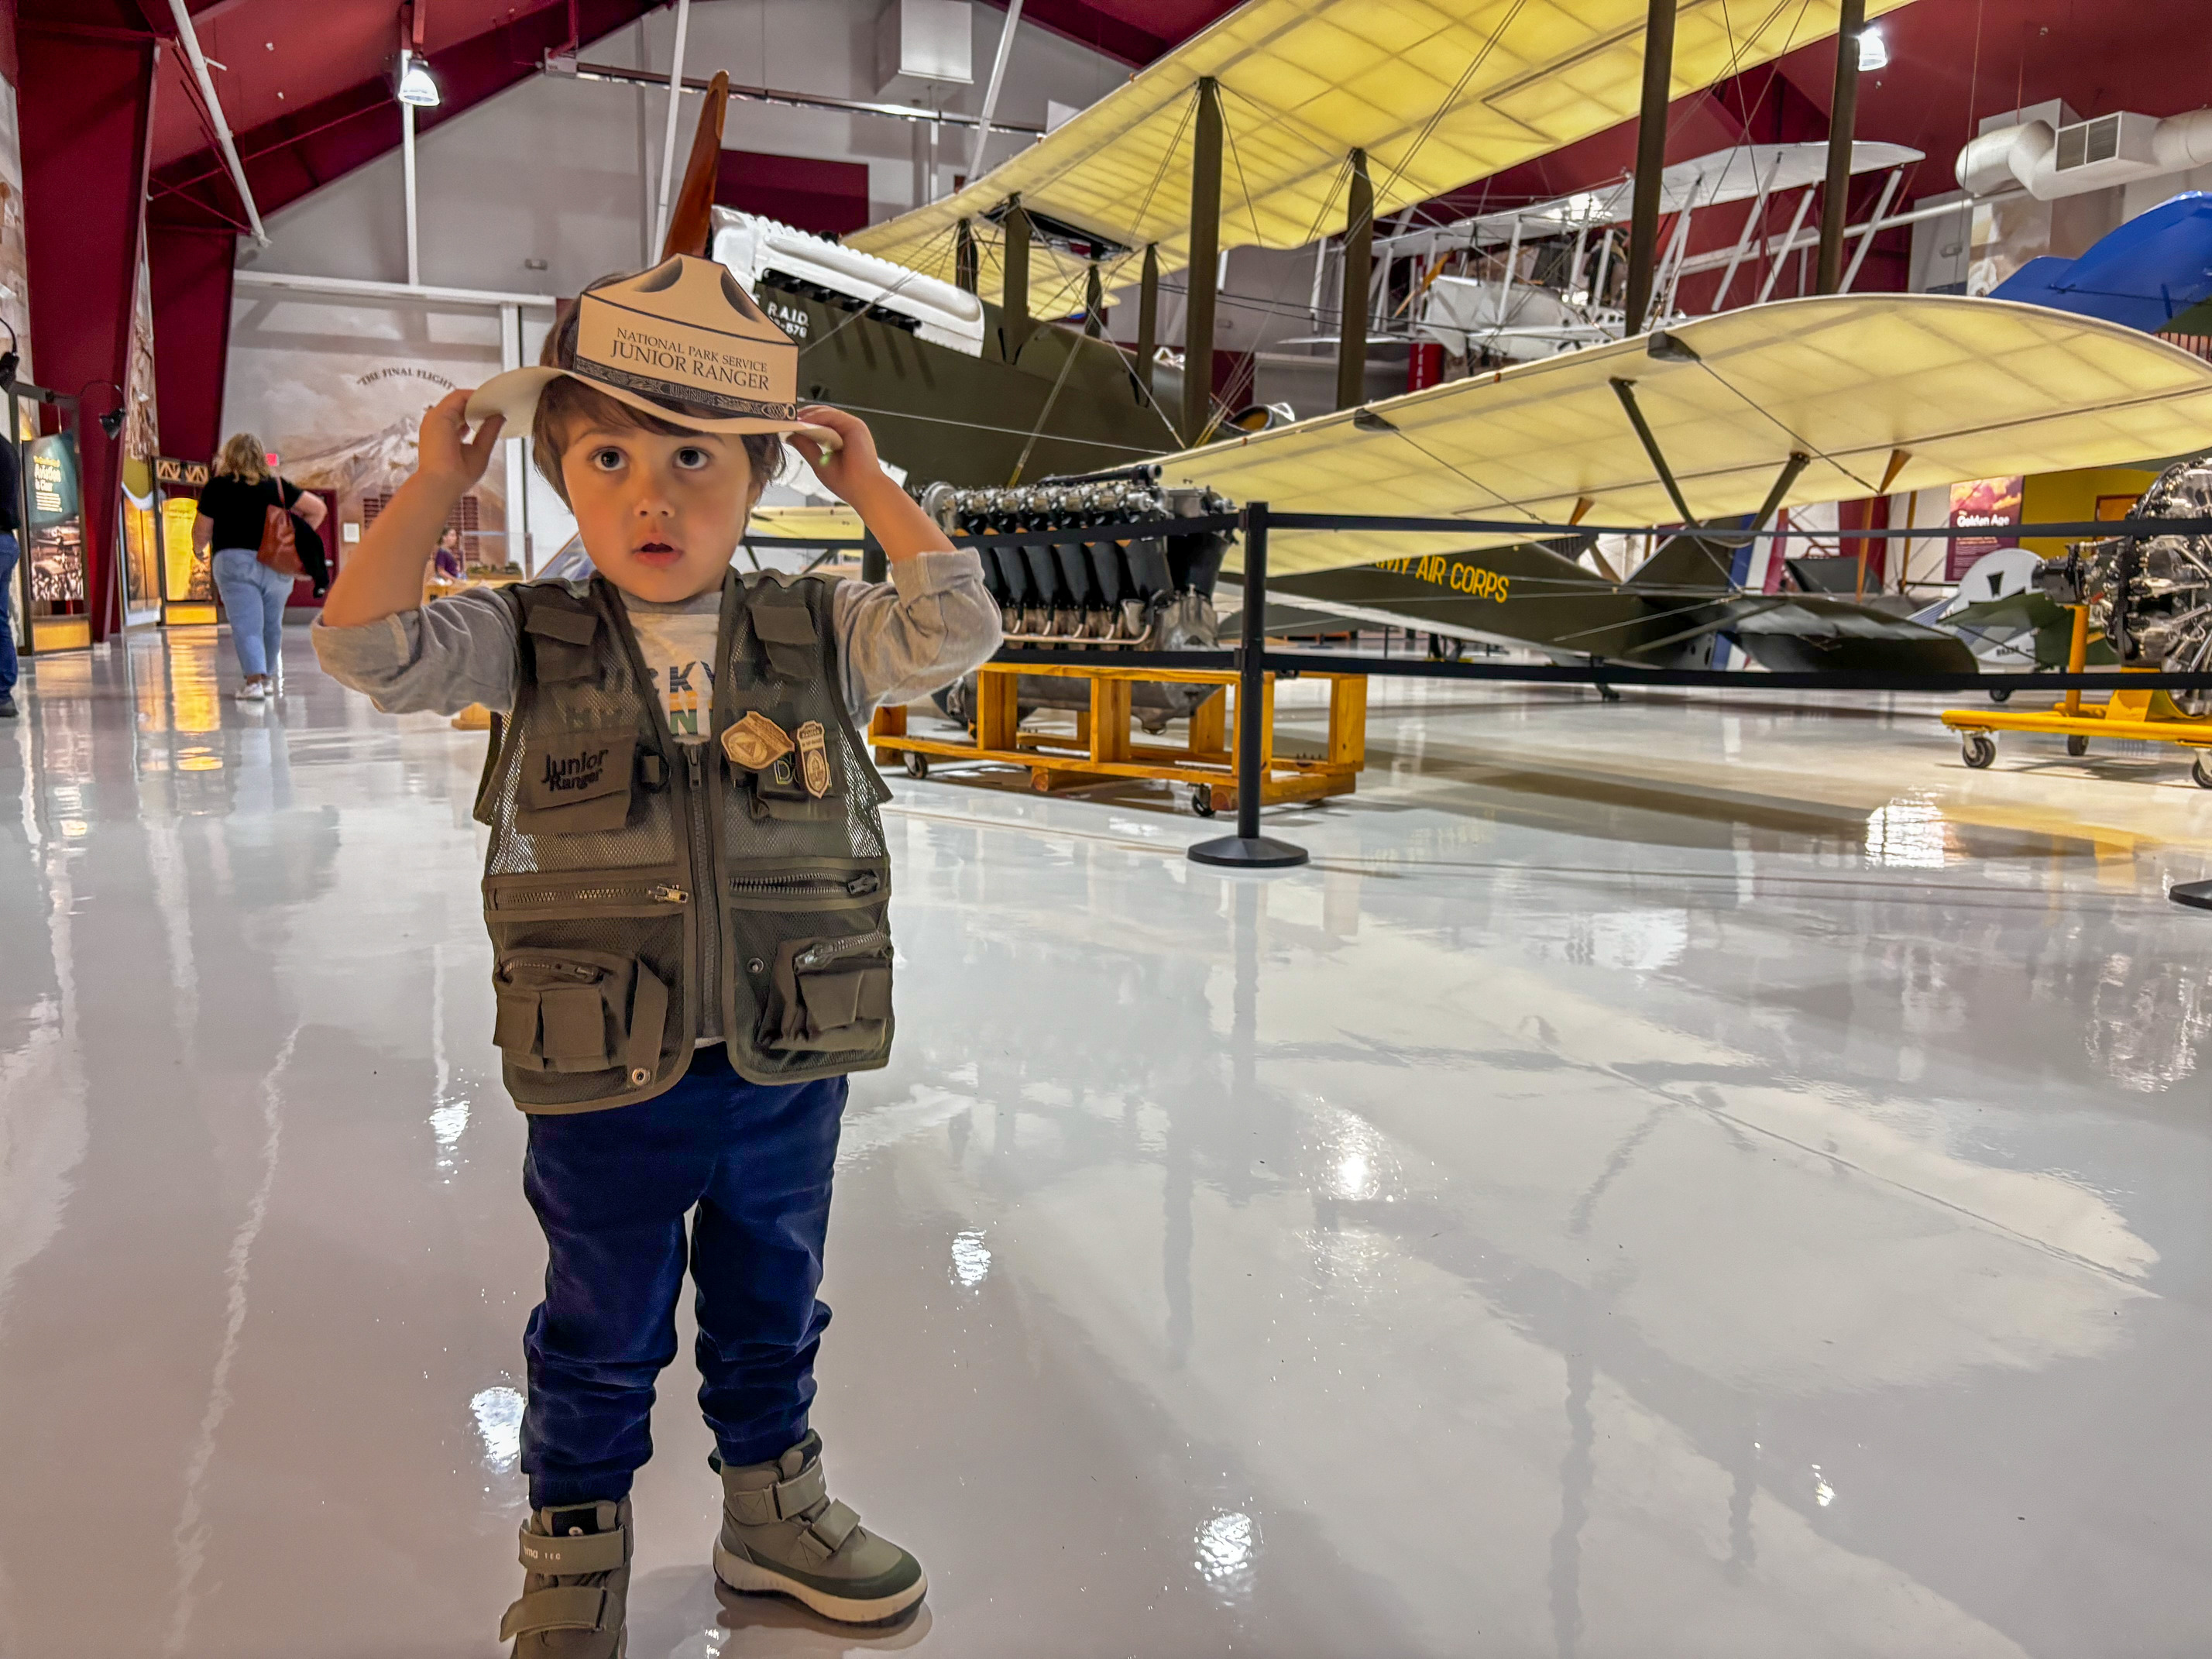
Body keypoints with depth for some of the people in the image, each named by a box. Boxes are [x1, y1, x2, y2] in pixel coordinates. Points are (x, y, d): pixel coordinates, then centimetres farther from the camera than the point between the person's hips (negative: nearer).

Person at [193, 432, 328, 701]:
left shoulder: (217, 486, 2)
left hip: (235, 561, -3)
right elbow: (318, 508, 11)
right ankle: (268, 677, 26)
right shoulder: (277, 485, 10)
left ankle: (254, 680, -20)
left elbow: (201, 532, 4)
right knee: (272, 625, 15)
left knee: (246, 626, -7)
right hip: (277, 564, 3)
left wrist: (198, 549, 24)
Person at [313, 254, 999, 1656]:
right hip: (606, 1086, -1)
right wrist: (438, 484, -10)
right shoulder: (526, 644, -4)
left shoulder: (818, 634, -1)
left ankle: (774, 1510, 45)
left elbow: (956, 630, -9)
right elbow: (366, 644, -12)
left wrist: (873, 490, -7)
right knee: (600, 1339, 17)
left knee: (772, 1314, 22)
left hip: (789, 1074, 2)